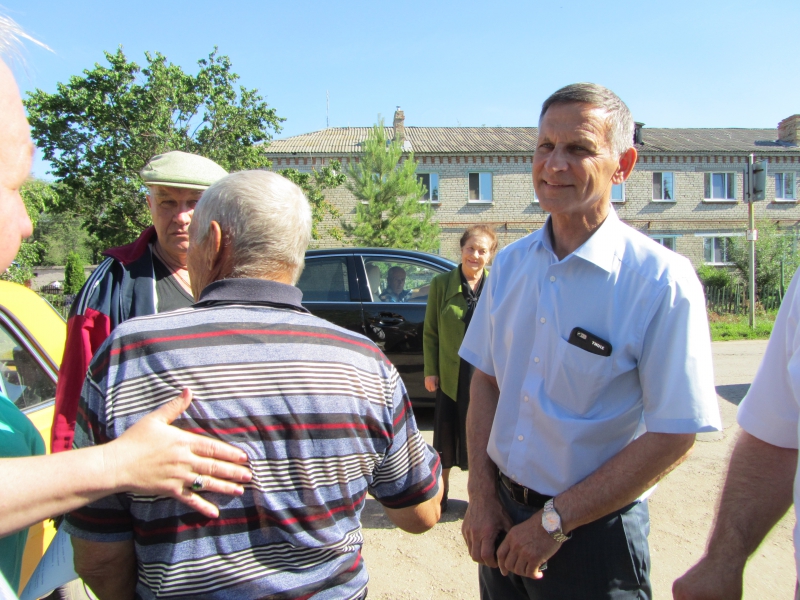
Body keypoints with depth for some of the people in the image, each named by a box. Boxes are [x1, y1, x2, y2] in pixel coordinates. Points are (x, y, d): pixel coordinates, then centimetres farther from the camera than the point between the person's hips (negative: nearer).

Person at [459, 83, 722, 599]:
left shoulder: (663, 281, -16)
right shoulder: (509, 264, -1)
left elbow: (673, 437, -16)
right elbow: (486, 379, 4)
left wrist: (554, 522, -15)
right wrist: (482, 495, -4)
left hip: (592, 533, -4)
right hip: (502, 518, 5)